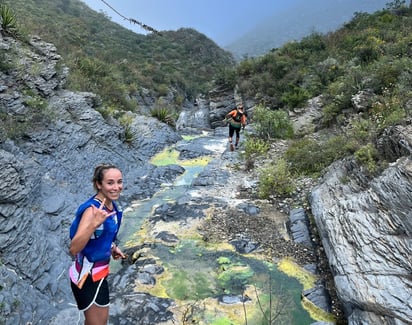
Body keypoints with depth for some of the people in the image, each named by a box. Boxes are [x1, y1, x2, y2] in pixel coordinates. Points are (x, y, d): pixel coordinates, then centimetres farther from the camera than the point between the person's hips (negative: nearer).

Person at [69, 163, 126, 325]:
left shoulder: (112, 205, -3)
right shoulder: (92, 209, -28)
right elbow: (74, 249, -37)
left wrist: (112, 247, 5)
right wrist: (94, 223, -48)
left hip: (100, 272, 8)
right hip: (85, 275, -8)